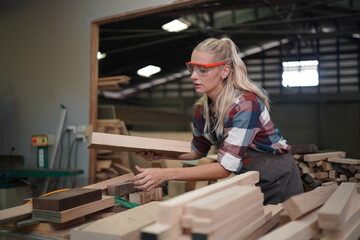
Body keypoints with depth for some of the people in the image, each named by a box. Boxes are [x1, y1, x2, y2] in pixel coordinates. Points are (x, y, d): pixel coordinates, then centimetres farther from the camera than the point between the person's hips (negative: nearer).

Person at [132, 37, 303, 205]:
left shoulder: (245, 104, -29)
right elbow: (198, 150, 8)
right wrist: (158, 155, -9)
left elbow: (226, 166, -32)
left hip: (277, 181, -6)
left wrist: (166, 174, -38)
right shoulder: (202, 109, -8)